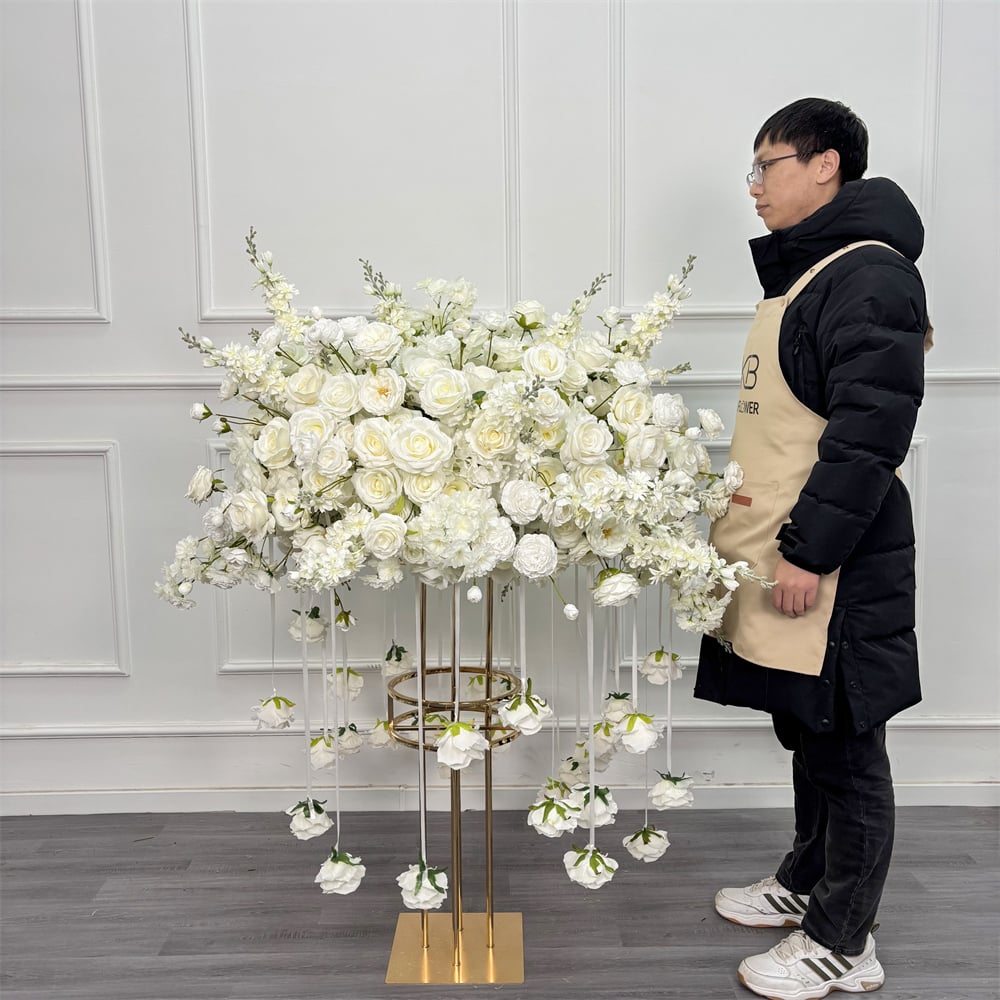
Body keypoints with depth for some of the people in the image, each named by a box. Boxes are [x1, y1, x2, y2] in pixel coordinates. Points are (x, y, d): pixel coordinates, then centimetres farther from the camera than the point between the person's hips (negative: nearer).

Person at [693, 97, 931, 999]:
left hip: (836, 570, -10)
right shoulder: (804, 271, 16)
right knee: (807, 735, 21)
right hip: (788, 553, 10)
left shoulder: (869, 275, -14)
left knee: (845, 751, 4)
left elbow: (869, 432, -22)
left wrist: (811, 550, -21)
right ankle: (805, 884, 38)